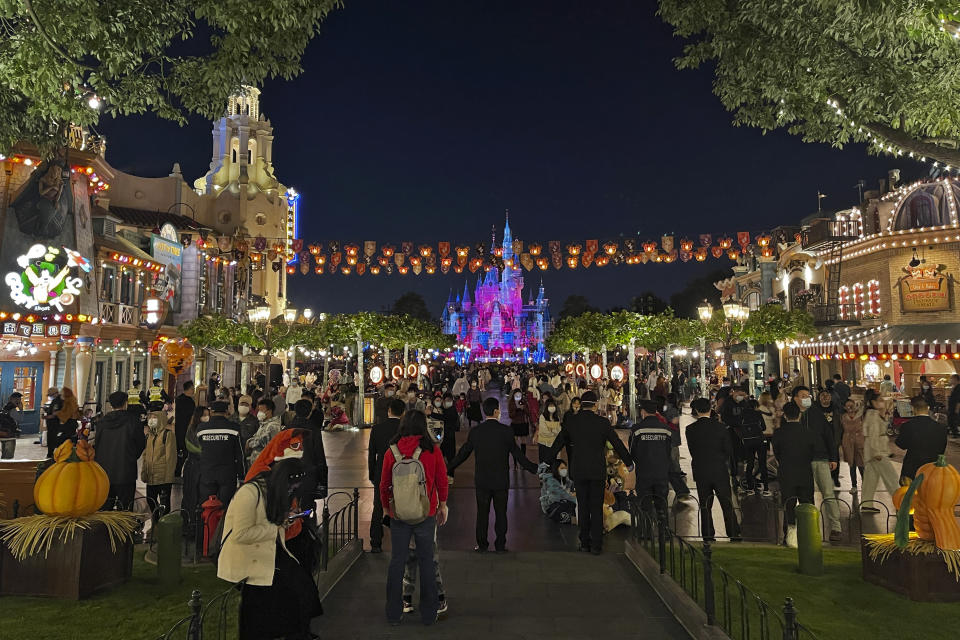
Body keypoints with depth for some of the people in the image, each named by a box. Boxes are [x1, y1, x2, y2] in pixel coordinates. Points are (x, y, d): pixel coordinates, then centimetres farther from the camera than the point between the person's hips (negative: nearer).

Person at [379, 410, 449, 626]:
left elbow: (384, 485, 3)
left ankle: (393, 613, 22)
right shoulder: (432, 451, -9)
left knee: (396, 561, 12)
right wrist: (442, 505, 15)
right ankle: (428, 614, 20)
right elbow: (442, 480, 0)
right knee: (426, 561, 11)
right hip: (426, 514, -1)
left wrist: (386, 507, 18)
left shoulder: (391, 452, -6)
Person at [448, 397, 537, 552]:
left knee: (482, 512, 11)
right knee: (500, 513, 10)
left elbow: (463, 453, 1)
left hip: (482, 481, 1)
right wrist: (534, 469, 5)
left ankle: (482, 545, 18)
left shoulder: (475, 431, -6)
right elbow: (518, 455, -7)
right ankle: (500, 545, 16)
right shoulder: (506, 431, -11)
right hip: (501, 481, -1)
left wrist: (450, 468, 15)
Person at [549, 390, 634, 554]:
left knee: (583, 507, 12)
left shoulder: (571, 420, -2)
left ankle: (584, 543, 17)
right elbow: (617, 444, 0)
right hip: (598, 470, -1)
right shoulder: (603, 422, -8)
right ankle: (596, 545, 9)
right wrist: (629, 462, 14)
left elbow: (559, 442, 8)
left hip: (578, 470, 2)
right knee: (597, 508, 7)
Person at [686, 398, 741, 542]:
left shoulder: (691, 429, -7)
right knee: (727, 504, 11)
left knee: (705, 506, 9)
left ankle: (708, 535, 11)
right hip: (720, 471, 0)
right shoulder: (720, 426, -6)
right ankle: (734, 534, 15)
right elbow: (729, 450, -1)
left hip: (701, 472, 0)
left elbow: (692, 451, 0)